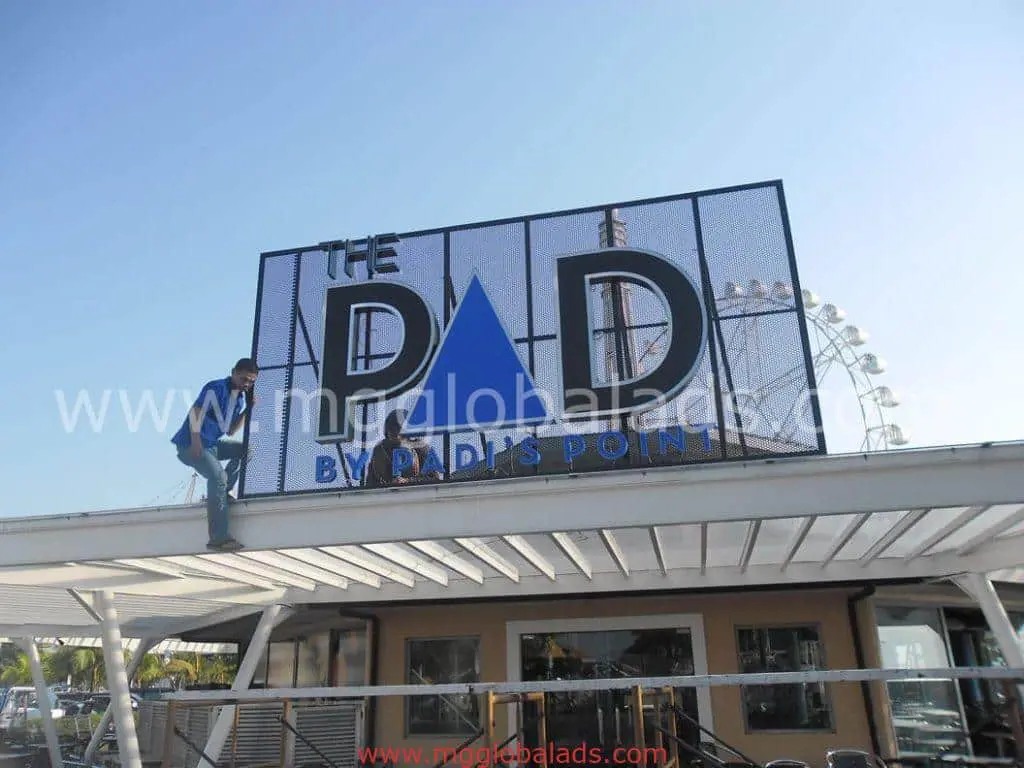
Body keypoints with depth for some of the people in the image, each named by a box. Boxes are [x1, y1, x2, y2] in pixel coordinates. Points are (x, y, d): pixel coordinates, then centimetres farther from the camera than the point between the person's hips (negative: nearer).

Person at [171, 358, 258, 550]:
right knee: (218, 475, -24)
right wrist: (196, 443, -27)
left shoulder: (241, 397, 10)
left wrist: (247, 410, 4)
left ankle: (220, 494, 9)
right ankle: (219, 538, -26)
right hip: (190, 445, -9)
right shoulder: (215, 388, -13)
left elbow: (230, 432, 14)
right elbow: (195, 413, -21)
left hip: (211, 444, 9)